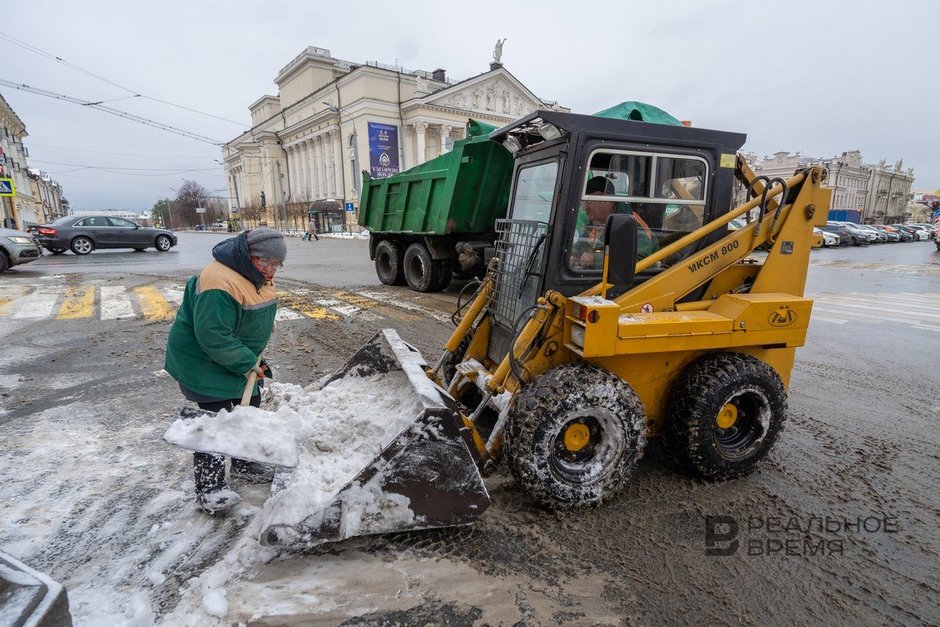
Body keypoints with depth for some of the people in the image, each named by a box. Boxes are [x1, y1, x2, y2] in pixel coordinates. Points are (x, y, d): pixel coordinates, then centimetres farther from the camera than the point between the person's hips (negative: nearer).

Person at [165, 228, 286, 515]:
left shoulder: (259, 276, -1)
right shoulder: (220, 282, -32)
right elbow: (213, 336, -33)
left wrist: (252, 357, 10)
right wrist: (247, 363, -25)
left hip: (239, 358, 10)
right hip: (202, 360, -10)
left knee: (250, 406, 17)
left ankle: (244, 464, 36)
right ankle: (209, 488, 7)